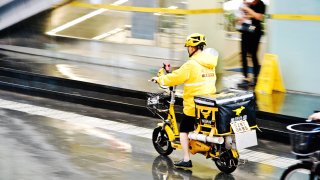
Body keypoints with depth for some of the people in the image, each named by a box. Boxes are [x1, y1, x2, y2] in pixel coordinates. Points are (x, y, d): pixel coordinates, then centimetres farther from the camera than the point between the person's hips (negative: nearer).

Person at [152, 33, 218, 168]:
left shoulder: (191, 64, -16)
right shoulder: (210, 64, 7)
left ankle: (186, 159, -1)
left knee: (184, 129, 4)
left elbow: (176, 77, -11)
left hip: (193, 105, -6)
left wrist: (159, 79, 5)